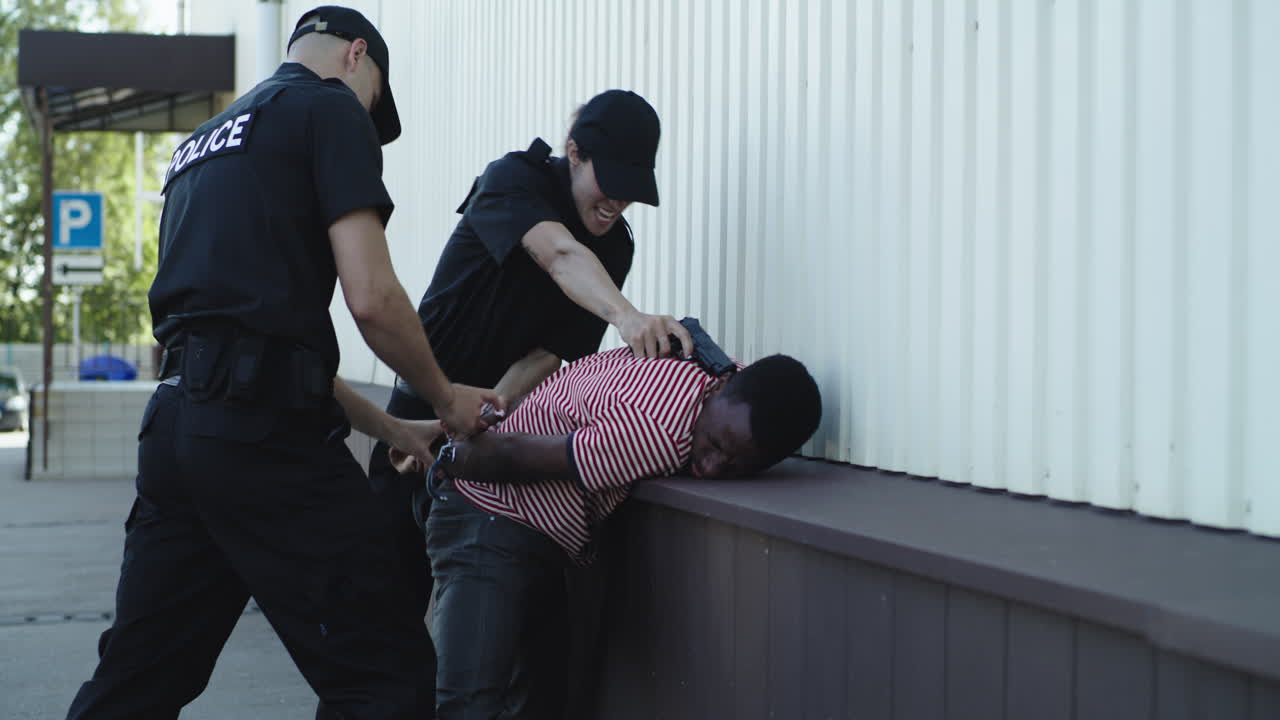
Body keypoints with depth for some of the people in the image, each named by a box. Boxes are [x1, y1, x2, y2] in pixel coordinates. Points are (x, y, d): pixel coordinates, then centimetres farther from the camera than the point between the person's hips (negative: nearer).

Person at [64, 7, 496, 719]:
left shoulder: (203, 142, 27)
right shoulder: (330, 106, 2)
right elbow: (371, 297, -9)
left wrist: (394, 431, 28)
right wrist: (448, 397, 8)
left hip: (175, 420, 9)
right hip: (265, 429, -9)